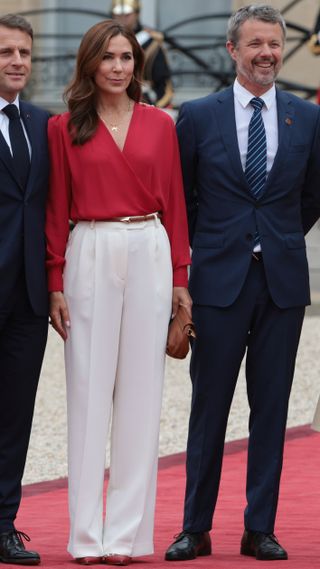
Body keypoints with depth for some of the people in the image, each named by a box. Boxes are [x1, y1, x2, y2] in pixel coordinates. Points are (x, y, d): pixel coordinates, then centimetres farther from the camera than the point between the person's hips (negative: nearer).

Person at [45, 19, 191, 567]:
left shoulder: (160, 125, 8)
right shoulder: (64, 127, 4)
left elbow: (174, 203, 9)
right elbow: (56, 210, 3)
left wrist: (180, 276, 3)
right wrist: (56, 284, -3)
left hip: (149, 254, 2)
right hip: (90, 255, -1)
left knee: (141, 391, 2)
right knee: (89, 391, -1)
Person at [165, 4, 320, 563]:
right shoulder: (197, 116, 1)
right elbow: (179, 196, 10)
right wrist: (206, 246, 11)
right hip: (219, 280, -2)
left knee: (271, 407, 5)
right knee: (208, 406, 1)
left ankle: (260, 529, 11)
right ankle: (196, 528, 7)